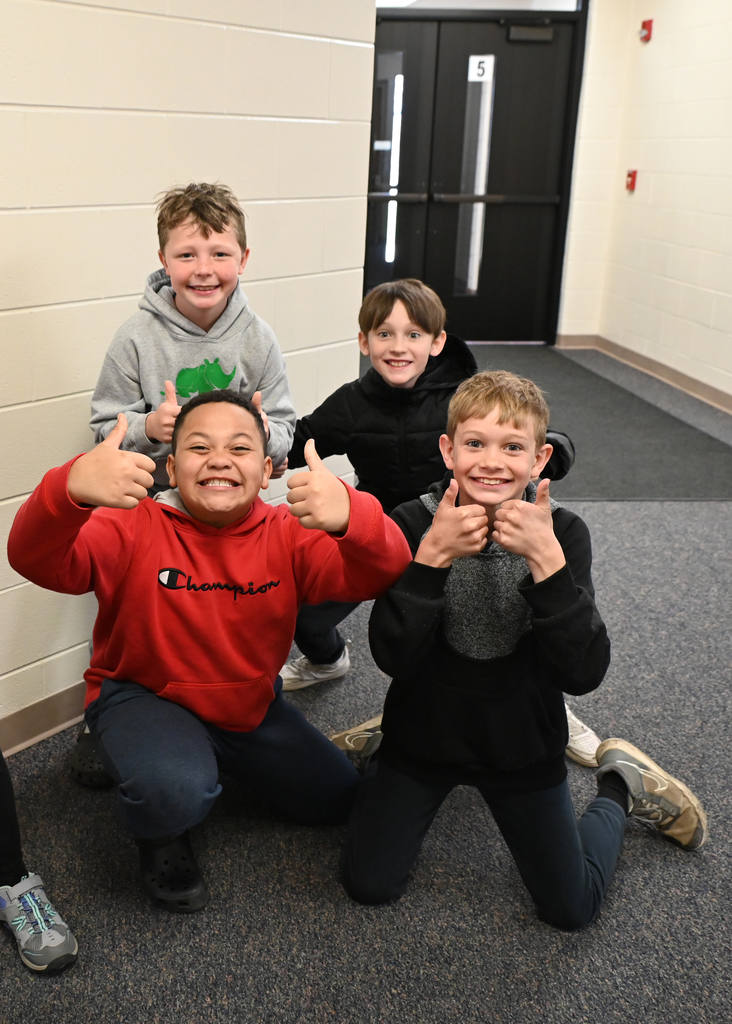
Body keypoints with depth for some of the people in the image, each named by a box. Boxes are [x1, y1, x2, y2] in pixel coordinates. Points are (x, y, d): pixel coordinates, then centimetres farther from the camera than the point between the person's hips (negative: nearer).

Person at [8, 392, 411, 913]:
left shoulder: (289, 533, -14)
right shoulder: (135, 528, -19)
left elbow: (382, 574, -30)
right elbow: (37, 559, -36)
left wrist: (352, 516, -55)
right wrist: (72, 489, -59)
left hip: (252, 706, 5)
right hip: (144, 696, -4)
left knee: (342, 797, 13)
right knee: (176, 790, -36)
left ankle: (220, 763, 32)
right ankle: (161, 837, 4)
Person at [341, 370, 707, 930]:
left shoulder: (562, 532, -16)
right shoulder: (415, 524, -17)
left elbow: (584, 673, -25)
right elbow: (394, 657, -23)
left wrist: (545, 559, -35)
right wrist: (433, 555, -35)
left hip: (523, 745, 0)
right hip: (425, 735, 1)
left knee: (572, 908, 10)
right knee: (369, 884, 4)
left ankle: (620, 785, 33)